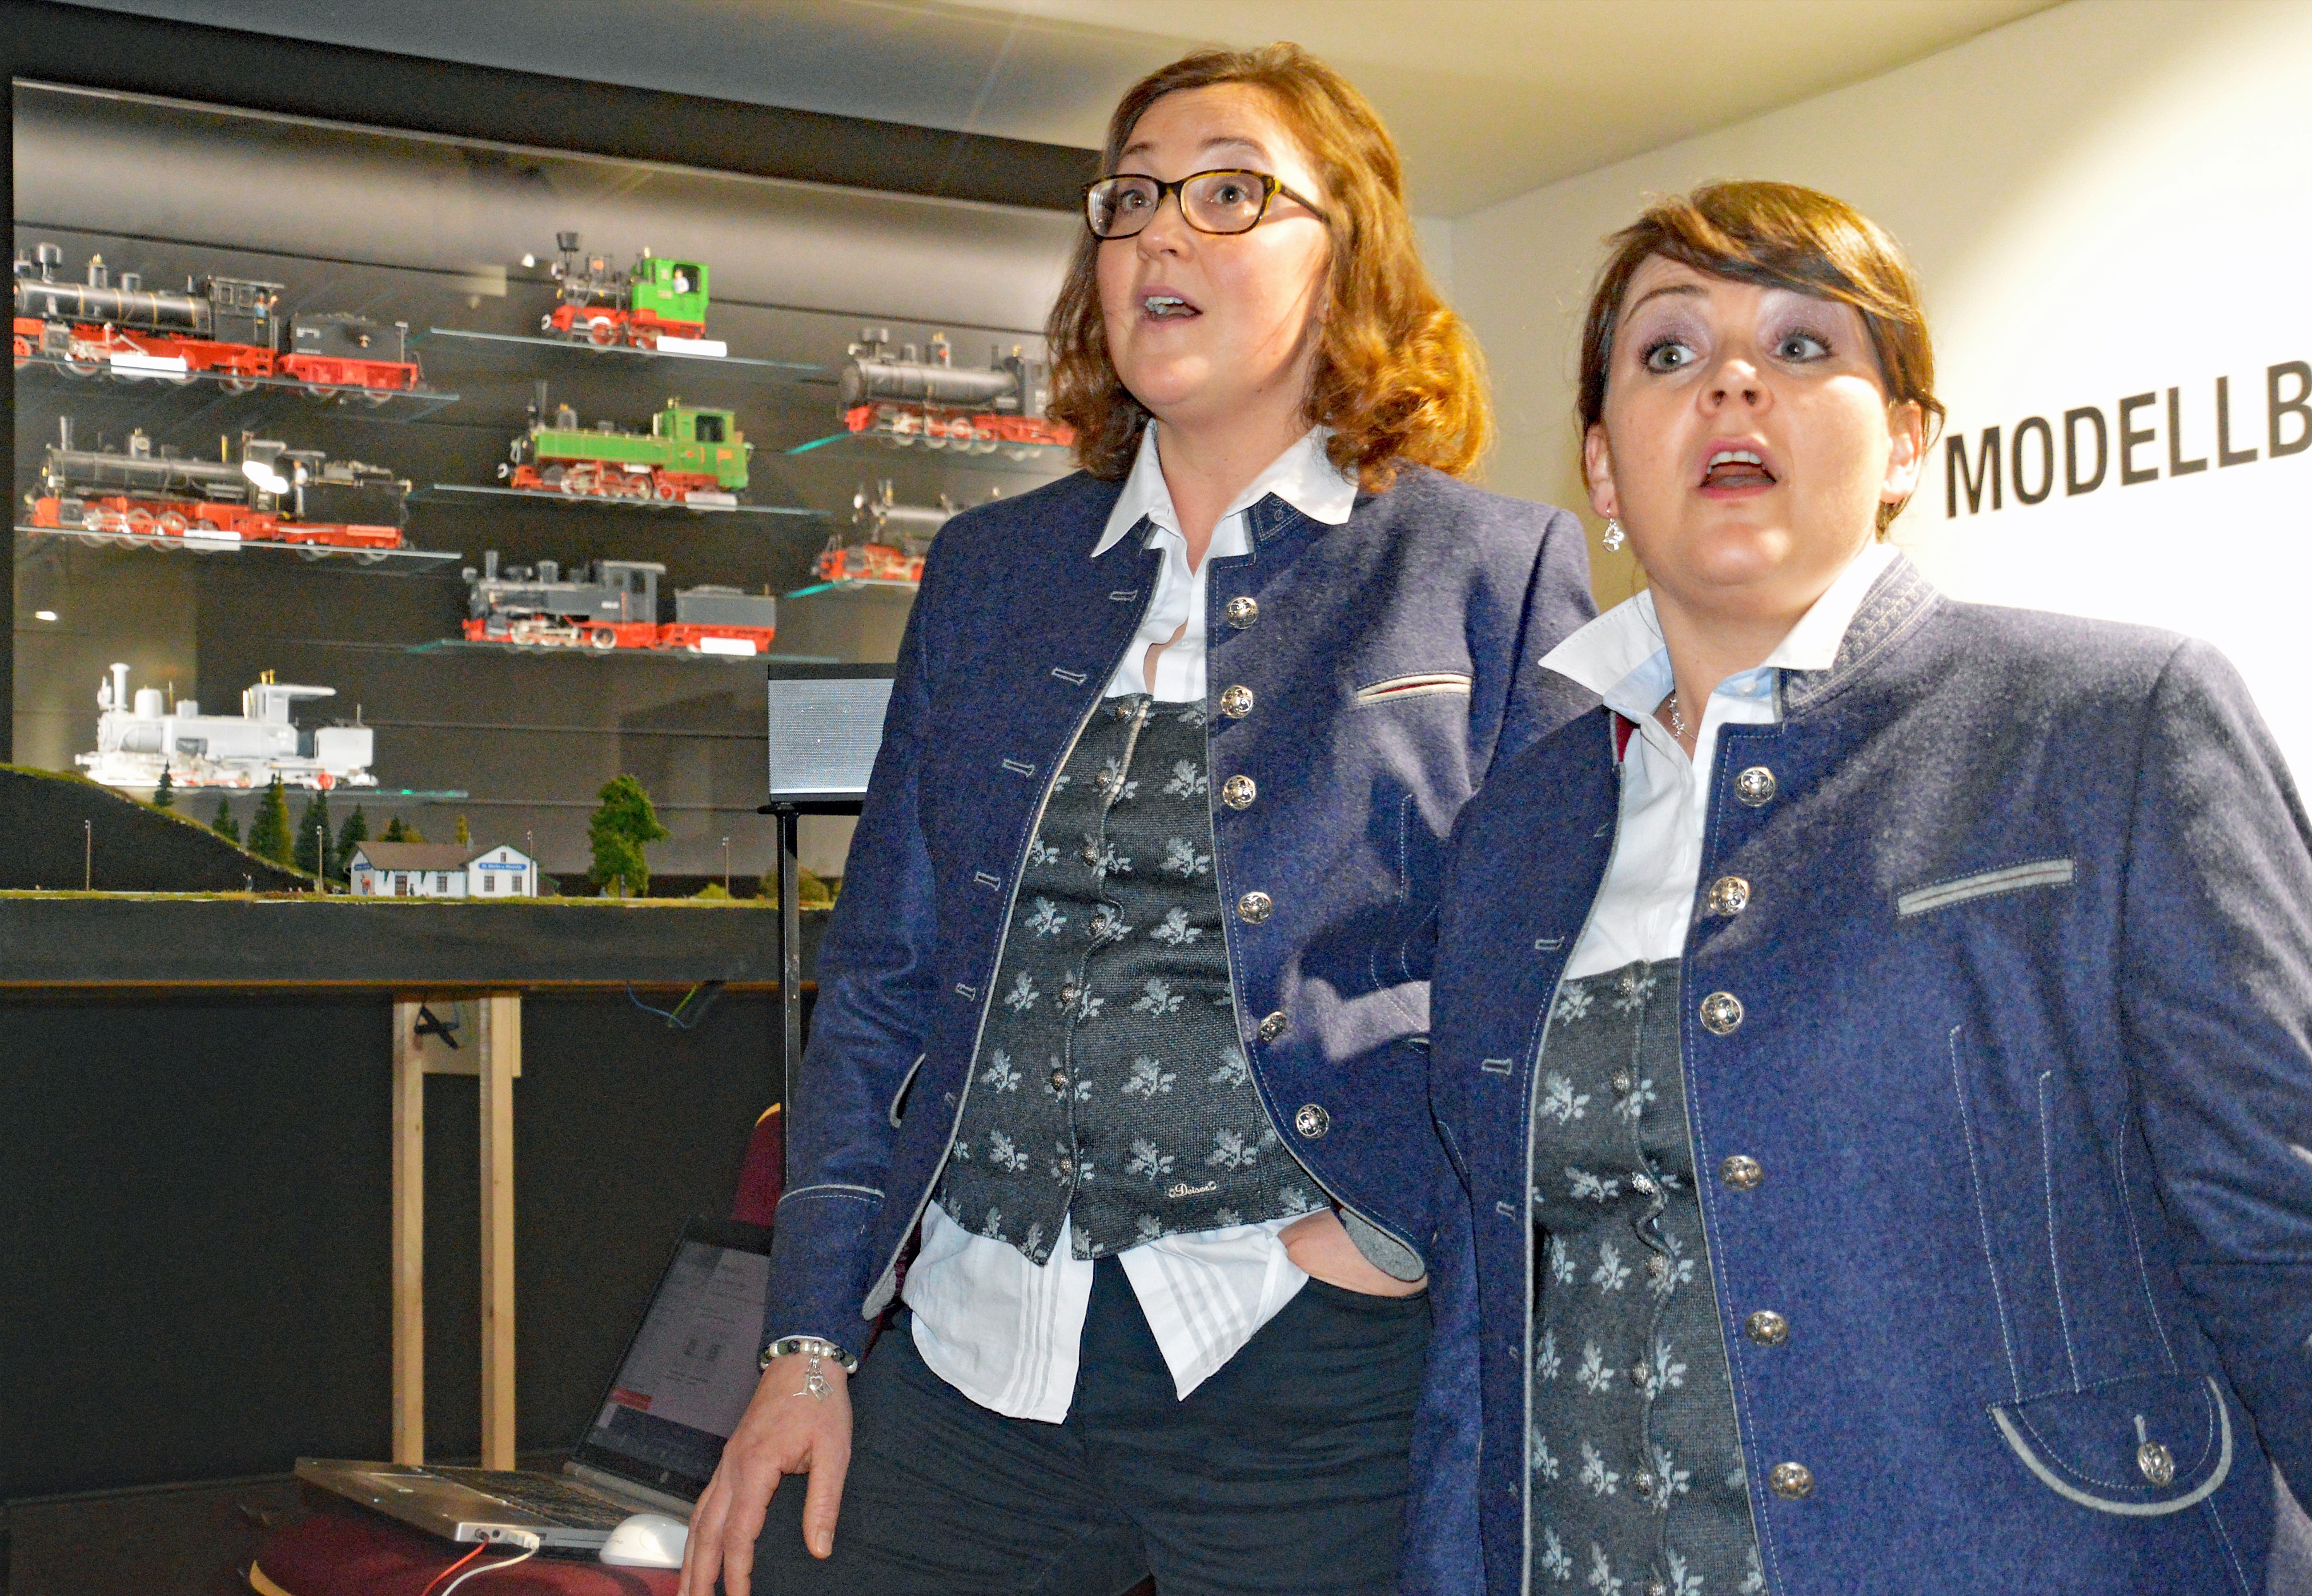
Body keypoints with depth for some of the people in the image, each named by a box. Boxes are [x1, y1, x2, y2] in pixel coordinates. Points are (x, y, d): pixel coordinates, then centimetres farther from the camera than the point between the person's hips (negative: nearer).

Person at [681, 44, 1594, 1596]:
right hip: (975, 1339, 4)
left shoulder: (1504, 570, 2)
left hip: (1309, 1360, -3)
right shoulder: (989, 570, 14)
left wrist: (1406, 1222, -13)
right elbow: (883, 982, 13)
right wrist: (812, 1342, 7)